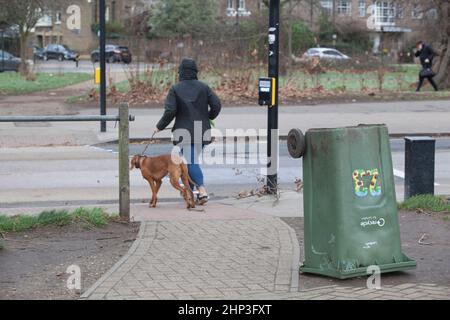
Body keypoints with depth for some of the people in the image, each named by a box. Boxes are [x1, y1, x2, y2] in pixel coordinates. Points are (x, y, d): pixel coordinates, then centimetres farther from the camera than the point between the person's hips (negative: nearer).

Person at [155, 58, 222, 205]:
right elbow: (217, 105, -2)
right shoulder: (204, 87, 4)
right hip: (202, 131, 4)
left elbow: (170, 111, -12)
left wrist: (160, 127, 2)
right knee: (191, 160, 17)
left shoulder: (175, 89, -4)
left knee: (191, 162, -6)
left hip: (185, 131, -4)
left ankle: (202, 190, -24)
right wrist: (208, 117, 18)